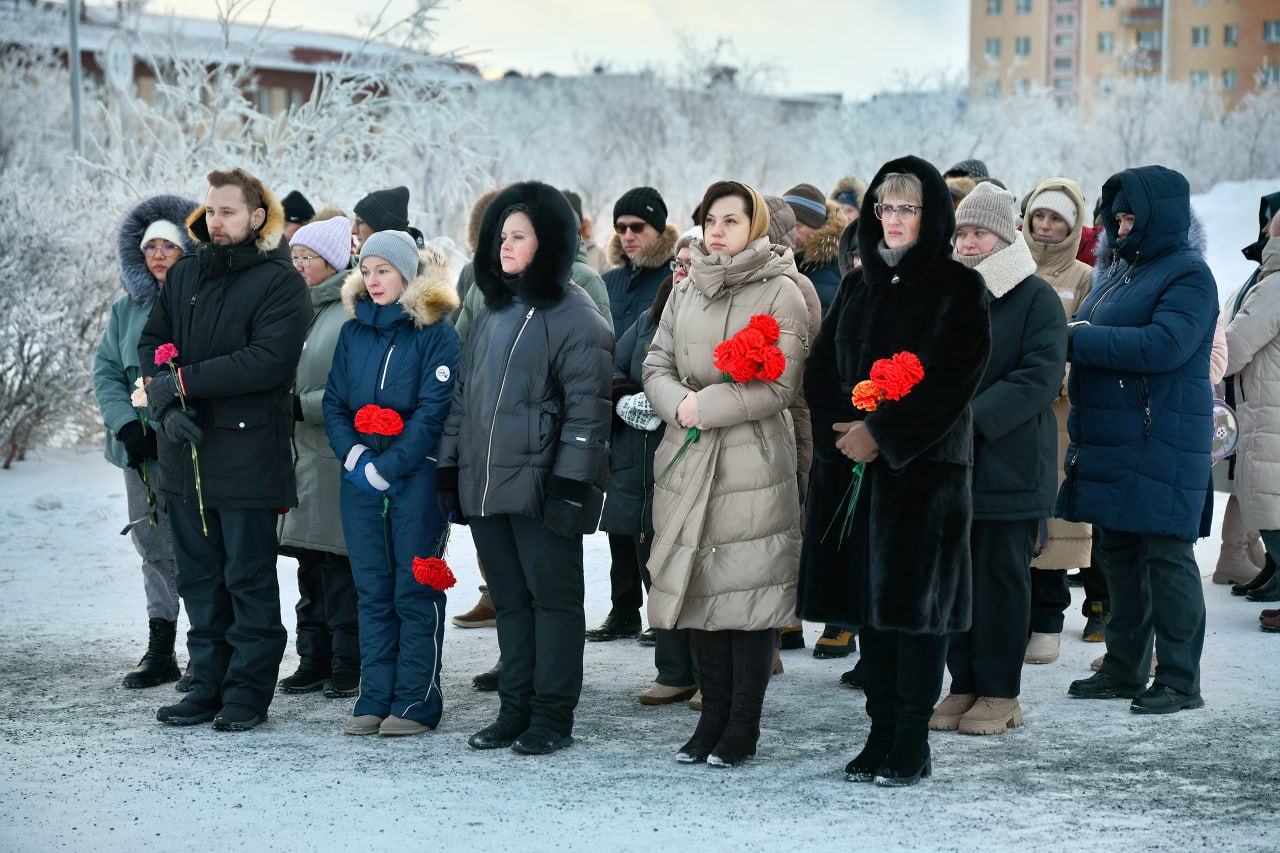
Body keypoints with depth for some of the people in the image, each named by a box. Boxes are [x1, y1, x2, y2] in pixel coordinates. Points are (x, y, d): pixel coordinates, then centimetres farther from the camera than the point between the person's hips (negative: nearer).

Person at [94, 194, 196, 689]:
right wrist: (127, 425, -8)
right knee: (155, 550, 10)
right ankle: (160, 653, 17)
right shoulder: (127, 309, 13)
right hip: (141, 449, 5)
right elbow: (106, 371, 8)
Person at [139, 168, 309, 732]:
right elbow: (152, 342, 8)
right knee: (198, 575, 11)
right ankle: (208, 685, 20)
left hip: (247, 451, -6)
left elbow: (268, 361, -18)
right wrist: (164, 403, -11)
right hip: (184, 449, 6)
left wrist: (184, 381, -18)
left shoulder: (280, 282, -7)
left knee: (248, 577, 1)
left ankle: (247, 692, 9)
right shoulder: (185, 275, 13)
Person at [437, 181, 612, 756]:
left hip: (540, 485, -7)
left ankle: (552, 716, 6)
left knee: (552, 596, 0)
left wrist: (571, 480, -19)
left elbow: (587, 405, -13)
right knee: (510, 600, 11)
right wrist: (448, 467, 16)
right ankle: (515, 710, 18)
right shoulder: (491, 313, 19)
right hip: (484, 486, 7)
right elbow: (463, 395, 22)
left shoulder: (574, 316, -7)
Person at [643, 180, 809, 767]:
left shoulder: (780, 293, -3)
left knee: (749, 589, -4)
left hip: (754, 460, -5)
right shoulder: (685, 294, 15)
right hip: (690, 460, 6)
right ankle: (713, 718, 17)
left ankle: (743, 726, 4)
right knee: (702, 585, 8)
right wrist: (678, 404, -8)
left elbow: (779, 385, -10)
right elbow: (657, 365, 13)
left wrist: (706, 405, -11)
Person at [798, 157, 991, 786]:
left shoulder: (959, 289, -2)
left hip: (926, 464, -5)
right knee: (868, 595, 5)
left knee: (914, 595, -4)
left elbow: (953, 381, -11)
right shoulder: (859, 285, 14)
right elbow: (822, 366, 9)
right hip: (854, 464, 5)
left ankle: (913, 744, 2)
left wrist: (883, 434, -14)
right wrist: (844, 430, -9)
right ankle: (881, 732, 12)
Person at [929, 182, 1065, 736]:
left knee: (1001, 575, 0)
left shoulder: (1036, 299, -3)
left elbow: (1040, 378, -12)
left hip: (1010, 465, -5)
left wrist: (973, 418, -21)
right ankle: (964, 684, 15)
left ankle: (999, 692, 8)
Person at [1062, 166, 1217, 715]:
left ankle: (1180, 680, 2)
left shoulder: (1188, 275, -10)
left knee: (1165, 556, -4)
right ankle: (1124, 669, 22)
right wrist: (1077, 334, 0)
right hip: (1109, 441, 9)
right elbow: (1101, 336, 24)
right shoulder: (1121, 270, 17)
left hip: (1160, 445, -9)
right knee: (1118, 554, 12)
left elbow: (1163, 345, -24)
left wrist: (1078, 338, -21)